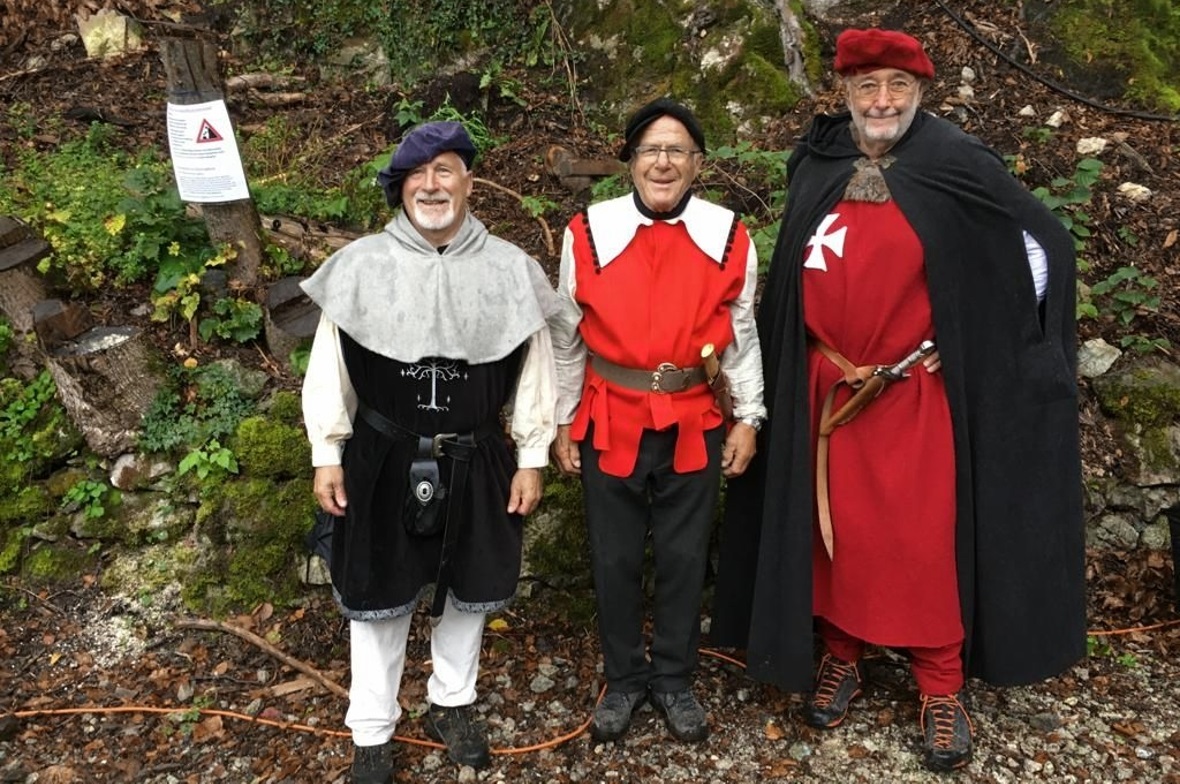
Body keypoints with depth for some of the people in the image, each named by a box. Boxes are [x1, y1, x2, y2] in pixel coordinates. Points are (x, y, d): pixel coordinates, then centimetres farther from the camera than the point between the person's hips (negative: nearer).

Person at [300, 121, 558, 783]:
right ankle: (372, 731, 30)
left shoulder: (509, 269, -4)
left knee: (468, 587, 17)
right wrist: (328, 455, -2)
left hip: (476, 460, 1)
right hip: (384, 459, -1)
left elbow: (534, 369, 1)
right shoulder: (361, 265, -6)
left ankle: (452, 704, 42)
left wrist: (532, 459, 1)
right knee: (379, 593, 10)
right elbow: (331, 366, -1)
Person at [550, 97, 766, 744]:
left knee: (683, 558, 13)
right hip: (609, 424, 0)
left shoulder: (730, 239, -3)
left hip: (695, 427, 1)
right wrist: (562, 424, 4)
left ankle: (674, 679, 34)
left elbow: (741, 338, 6)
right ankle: (624, 678, 33)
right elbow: (567, 339, 2)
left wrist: (748, 418, 4)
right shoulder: (588, 234, -6)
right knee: (614, 559, 11)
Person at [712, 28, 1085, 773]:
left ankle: (943, 687, 20)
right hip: (828, 392, 3)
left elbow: (1042, 242, 1)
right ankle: (842, 655, 31)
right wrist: (795, 371, 11)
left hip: (917, 394, -3)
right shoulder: (816, 169, 3)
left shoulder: (957, 166, -7)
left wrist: (1000, 343, 0)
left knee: (926, 538, 3)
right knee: (834, 528, 11)